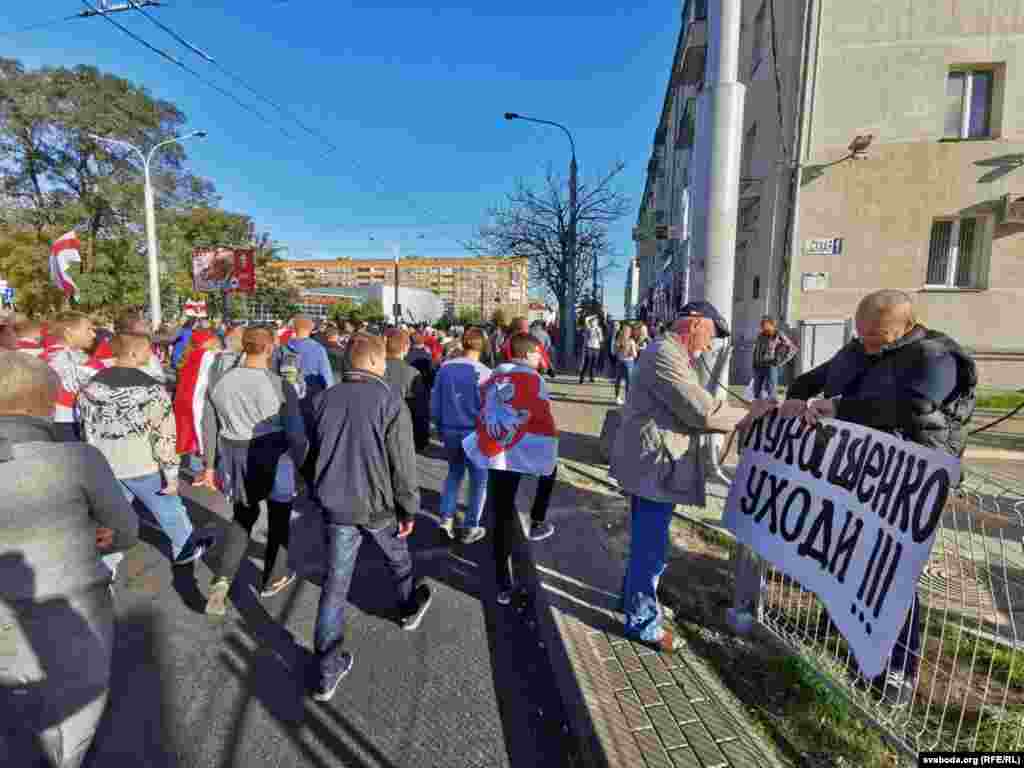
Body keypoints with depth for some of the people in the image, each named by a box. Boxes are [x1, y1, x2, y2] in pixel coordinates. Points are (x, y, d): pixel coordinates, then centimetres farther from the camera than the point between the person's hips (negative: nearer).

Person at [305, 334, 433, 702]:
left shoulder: (323, 399, 1)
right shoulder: (389, 402, -17)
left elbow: (313, 453, 11)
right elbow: (403, 464, -17)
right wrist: (409, 509, -6)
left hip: (335, 505, 4)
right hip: (378, 504, -3)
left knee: (335, 583, 11)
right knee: (397, 556, 25)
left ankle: (327, 672, 19)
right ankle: (409, 606, 51)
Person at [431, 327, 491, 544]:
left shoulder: (445, 368, -2)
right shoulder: (484, 373, -14)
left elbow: (434, 402, 4)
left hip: (449, 431, 4)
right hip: (475, 433, -4)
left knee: (454, 472, 26)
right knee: (478, 480, 13)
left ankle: (446, 518, 19)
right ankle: (470, 528, 20)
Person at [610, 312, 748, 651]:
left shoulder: (671, 356, 16)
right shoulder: (665, 355, -20)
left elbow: (689, 412, 13)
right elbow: (704, 411, -23)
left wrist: (739, 418, 3)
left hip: (652, 462, 11)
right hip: (653, 465, -11)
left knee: (646, 541, 24)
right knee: (650, 546, 3)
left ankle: (634, 595, 42)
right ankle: (643, 622, 20)